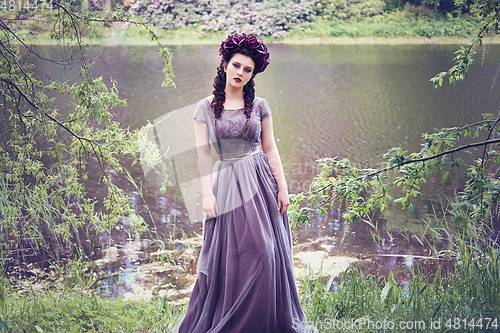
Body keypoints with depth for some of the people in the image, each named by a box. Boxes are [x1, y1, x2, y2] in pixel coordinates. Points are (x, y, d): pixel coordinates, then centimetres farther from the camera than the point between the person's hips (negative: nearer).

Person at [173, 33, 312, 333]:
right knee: (228, 256, 1)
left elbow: (270, 149, 6)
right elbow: (203, 153, 0)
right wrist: (208, 193, -7)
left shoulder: (259, 106, 4)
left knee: (264, 251, 3)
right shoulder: (206, 107, 2)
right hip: (227, 184, -1)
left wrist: (283, 187, 1)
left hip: (260, 183, 1)